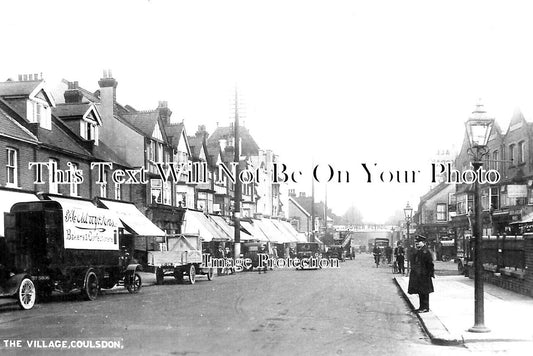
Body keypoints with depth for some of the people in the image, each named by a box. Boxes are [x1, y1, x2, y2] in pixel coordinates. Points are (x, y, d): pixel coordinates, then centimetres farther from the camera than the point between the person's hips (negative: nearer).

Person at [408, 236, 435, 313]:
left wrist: (431, 273, -15)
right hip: (416, 275, 9)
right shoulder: (416, 252, 14)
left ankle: (425, 307, 4)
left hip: (423, 275, -9)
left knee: (424, 292, -3)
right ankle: (422, 307, 22)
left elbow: (430, 264, -14)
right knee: (420, 292, 14)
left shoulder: (426, 252, -12)